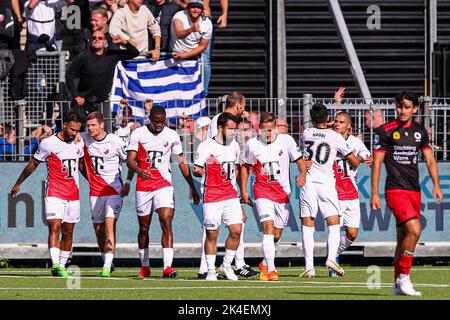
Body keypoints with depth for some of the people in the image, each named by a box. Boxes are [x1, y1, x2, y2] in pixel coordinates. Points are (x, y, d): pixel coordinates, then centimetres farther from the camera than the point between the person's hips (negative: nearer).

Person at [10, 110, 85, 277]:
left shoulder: (79, 143, 7)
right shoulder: (48, 143, -8)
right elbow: (33, 164, 5)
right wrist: (18, 184, 13)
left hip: (73, 194, 5)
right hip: (54, 193, -5)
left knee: (68, 233, 6)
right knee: (55, 227, -19)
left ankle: (62, 266, 13)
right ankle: (56, 265, -29)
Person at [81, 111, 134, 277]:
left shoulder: (115, 142, -9)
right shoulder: (85, 139, -1)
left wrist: (128, 182, -5)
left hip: (114, 190, -4)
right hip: (95, 191, 5)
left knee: (109, 226, -16)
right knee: (98, 229, 8)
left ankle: (107, 267, -20)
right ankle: (107, 262, 24)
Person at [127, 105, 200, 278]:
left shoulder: (172, 136, 3)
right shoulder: (138, 134, -2)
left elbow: (182, 162, 11)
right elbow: (130, 160, -8)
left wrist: (192, 187, 11)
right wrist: (139, 170, -31)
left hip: (164, 185, 0)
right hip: (143, 186, 0)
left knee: (167, 224, -16)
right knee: (144, 228, 10)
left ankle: (167, 267, -22)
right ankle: (145, 266, 25)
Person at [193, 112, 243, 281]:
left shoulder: (234, 146, 10)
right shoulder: (206, 146, -8)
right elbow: (196, 169, -6)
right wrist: (198, 172, -29)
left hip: (230, 195, 5)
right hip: (211, 196, -5)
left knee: (236, 230, -6)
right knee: (212, 234, -1)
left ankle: (227, 265, 11)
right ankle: (211, 271, 9)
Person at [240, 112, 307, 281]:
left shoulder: (286, 141, -5)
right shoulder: (252, 145, -2)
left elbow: (300, 160, 2)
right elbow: (246, 166, 13)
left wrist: (303, 175, -18)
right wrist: (243, 191, 10)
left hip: (282, 192, 2)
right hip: (262, 191, -2)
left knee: (277, 235, 9)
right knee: (268, 228, -19)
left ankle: (265, 264, 32)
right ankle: (271, 270, -23)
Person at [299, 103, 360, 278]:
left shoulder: (305, 134, 5)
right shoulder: (335, 137, -1)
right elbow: (355, 162, 5)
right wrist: (361, 157, 29)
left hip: (308, 183, 1)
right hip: (327, 184, -1)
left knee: (307, 227, 3)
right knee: (334, 226, 3)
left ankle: (309, 266, -5)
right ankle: (331, 258, -19)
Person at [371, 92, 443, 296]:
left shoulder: (420, 131, 12)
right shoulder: (385, 131, -3)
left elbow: (429, 159, 13)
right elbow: (377, 163, -2)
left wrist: (436, 185, -1)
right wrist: (374, 193, -7)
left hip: (414, 191, 6)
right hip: (395, 190, -6)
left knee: (404, 238, 10)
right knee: (414, 230, -22)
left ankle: (398, 285, 18)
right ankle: (403, 277, -12)